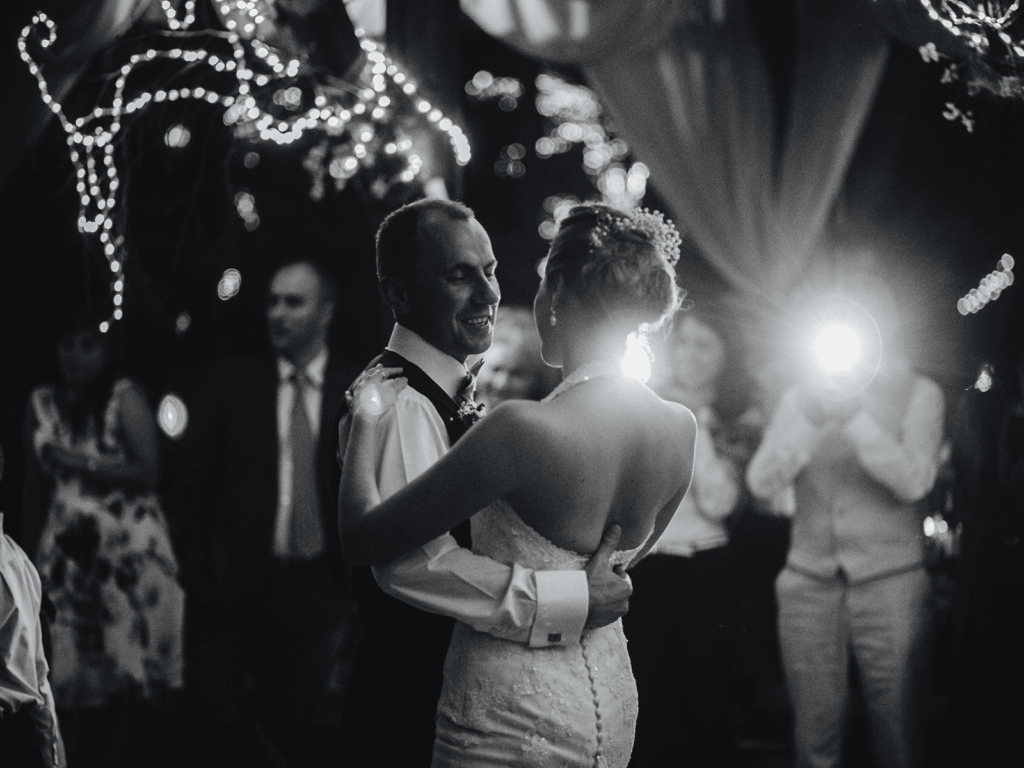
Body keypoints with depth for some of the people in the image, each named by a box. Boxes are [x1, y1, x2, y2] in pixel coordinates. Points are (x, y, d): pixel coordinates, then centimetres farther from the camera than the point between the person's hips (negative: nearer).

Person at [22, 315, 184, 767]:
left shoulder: (125, 398, -6)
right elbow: (36, 481, 13)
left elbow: (148, 472, -11)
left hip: (129, 545, -4)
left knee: (126, 659, 0)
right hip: (67, 548, 4)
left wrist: (85, 463, -15)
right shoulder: (41, 403, 7)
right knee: (71, 663, 4)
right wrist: (31, 549, 13)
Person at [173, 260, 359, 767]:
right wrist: (195, 569, -1)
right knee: (214, 710, -11)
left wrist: (350, 582, -2)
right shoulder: (228, 382, 3)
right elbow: (193, 479, 4)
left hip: (312, 590, 0)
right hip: (231, 587, 0)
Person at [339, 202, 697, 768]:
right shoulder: (680, 429, -6)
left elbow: (364, 539, -20)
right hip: (613, 706, 7)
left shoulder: (524, 429, -26)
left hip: (515, 716, -6)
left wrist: (366, 421, -4)